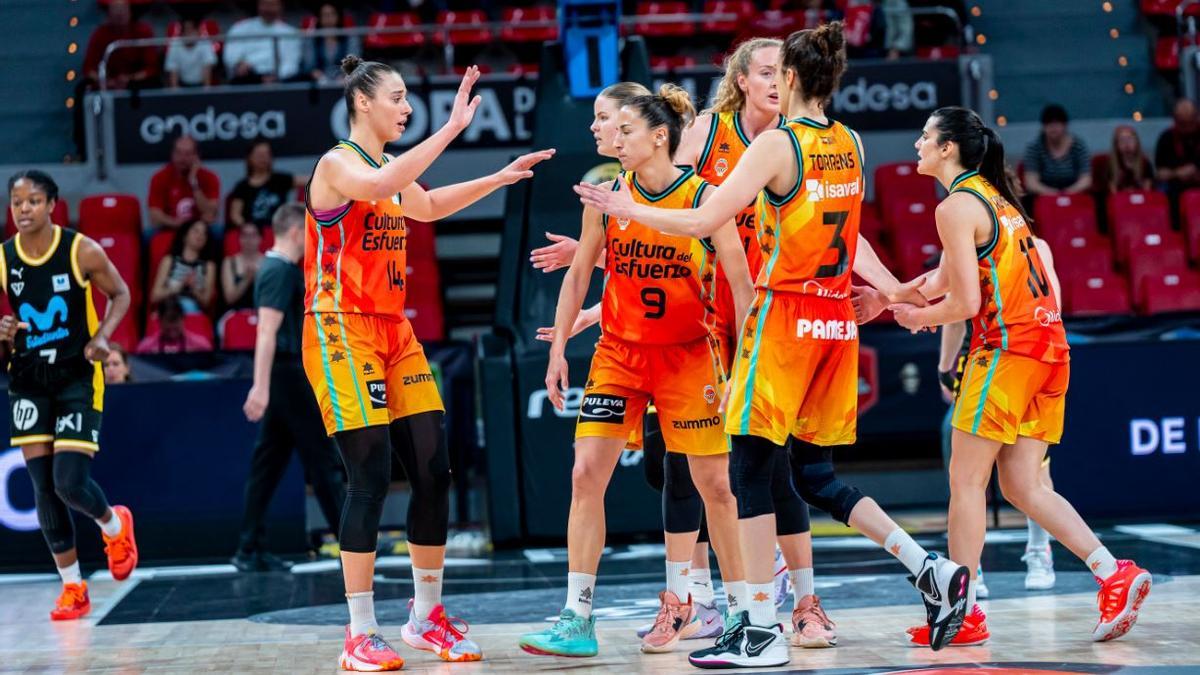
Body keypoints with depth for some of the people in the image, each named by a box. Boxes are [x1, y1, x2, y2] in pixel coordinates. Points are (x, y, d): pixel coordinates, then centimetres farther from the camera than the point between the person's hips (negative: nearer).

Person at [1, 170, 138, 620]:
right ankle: (72, 587, 15)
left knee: (70, 483, -12)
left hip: (77, 378, -3)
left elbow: (119, 294, 3)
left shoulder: (82, 251, -12)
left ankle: (114, 525, 23)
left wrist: (102, 336, -13)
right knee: (43, 489, 1)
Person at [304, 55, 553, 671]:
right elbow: (376, 187, -34)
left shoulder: (392, 167, 15)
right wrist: (450, 129, -36)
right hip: (341, 332, -8)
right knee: (372, 475, -12)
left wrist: (501, 178, 32)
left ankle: (426, 618, 16)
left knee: (433, 470, 4)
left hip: (394, 331, 8)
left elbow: (428, 205, 37)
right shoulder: (337, 163, -10)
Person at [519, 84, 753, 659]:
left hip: (687, 355, -2)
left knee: (714, 483, 2)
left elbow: (741, 283, -7)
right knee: (586, 474, -8)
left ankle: (743, 609, 18)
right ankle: (577, 621, -3)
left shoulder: (704, 197, -9)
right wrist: (558, 348, 4)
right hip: (618, 353, 3)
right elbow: (579, 275, 9)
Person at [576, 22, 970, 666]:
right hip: (837, 321, 7)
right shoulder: (850, 145, 10)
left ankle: (761, 630, -4)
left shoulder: (776, 142, -11)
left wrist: (629, 209, -2)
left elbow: (703, 221, -14)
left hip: (785, 317, -7)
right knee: (816, 474, 15)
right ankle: (932, 570, 6)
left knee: (750, 466, -2)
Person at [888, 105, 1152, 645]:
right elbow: (949, 276, 25)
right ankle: (1116, 575, -1)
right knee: (1022, 487, 9)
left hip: (1007, 349, -9)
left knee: (966, 480, -1)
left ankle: (963, 610, 1)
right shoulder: (994, 195, 19)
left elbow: (966, 303, -14)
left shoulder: (957, 206, -9)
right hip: (1050, 349, 9)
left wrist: (918, 316, 3)